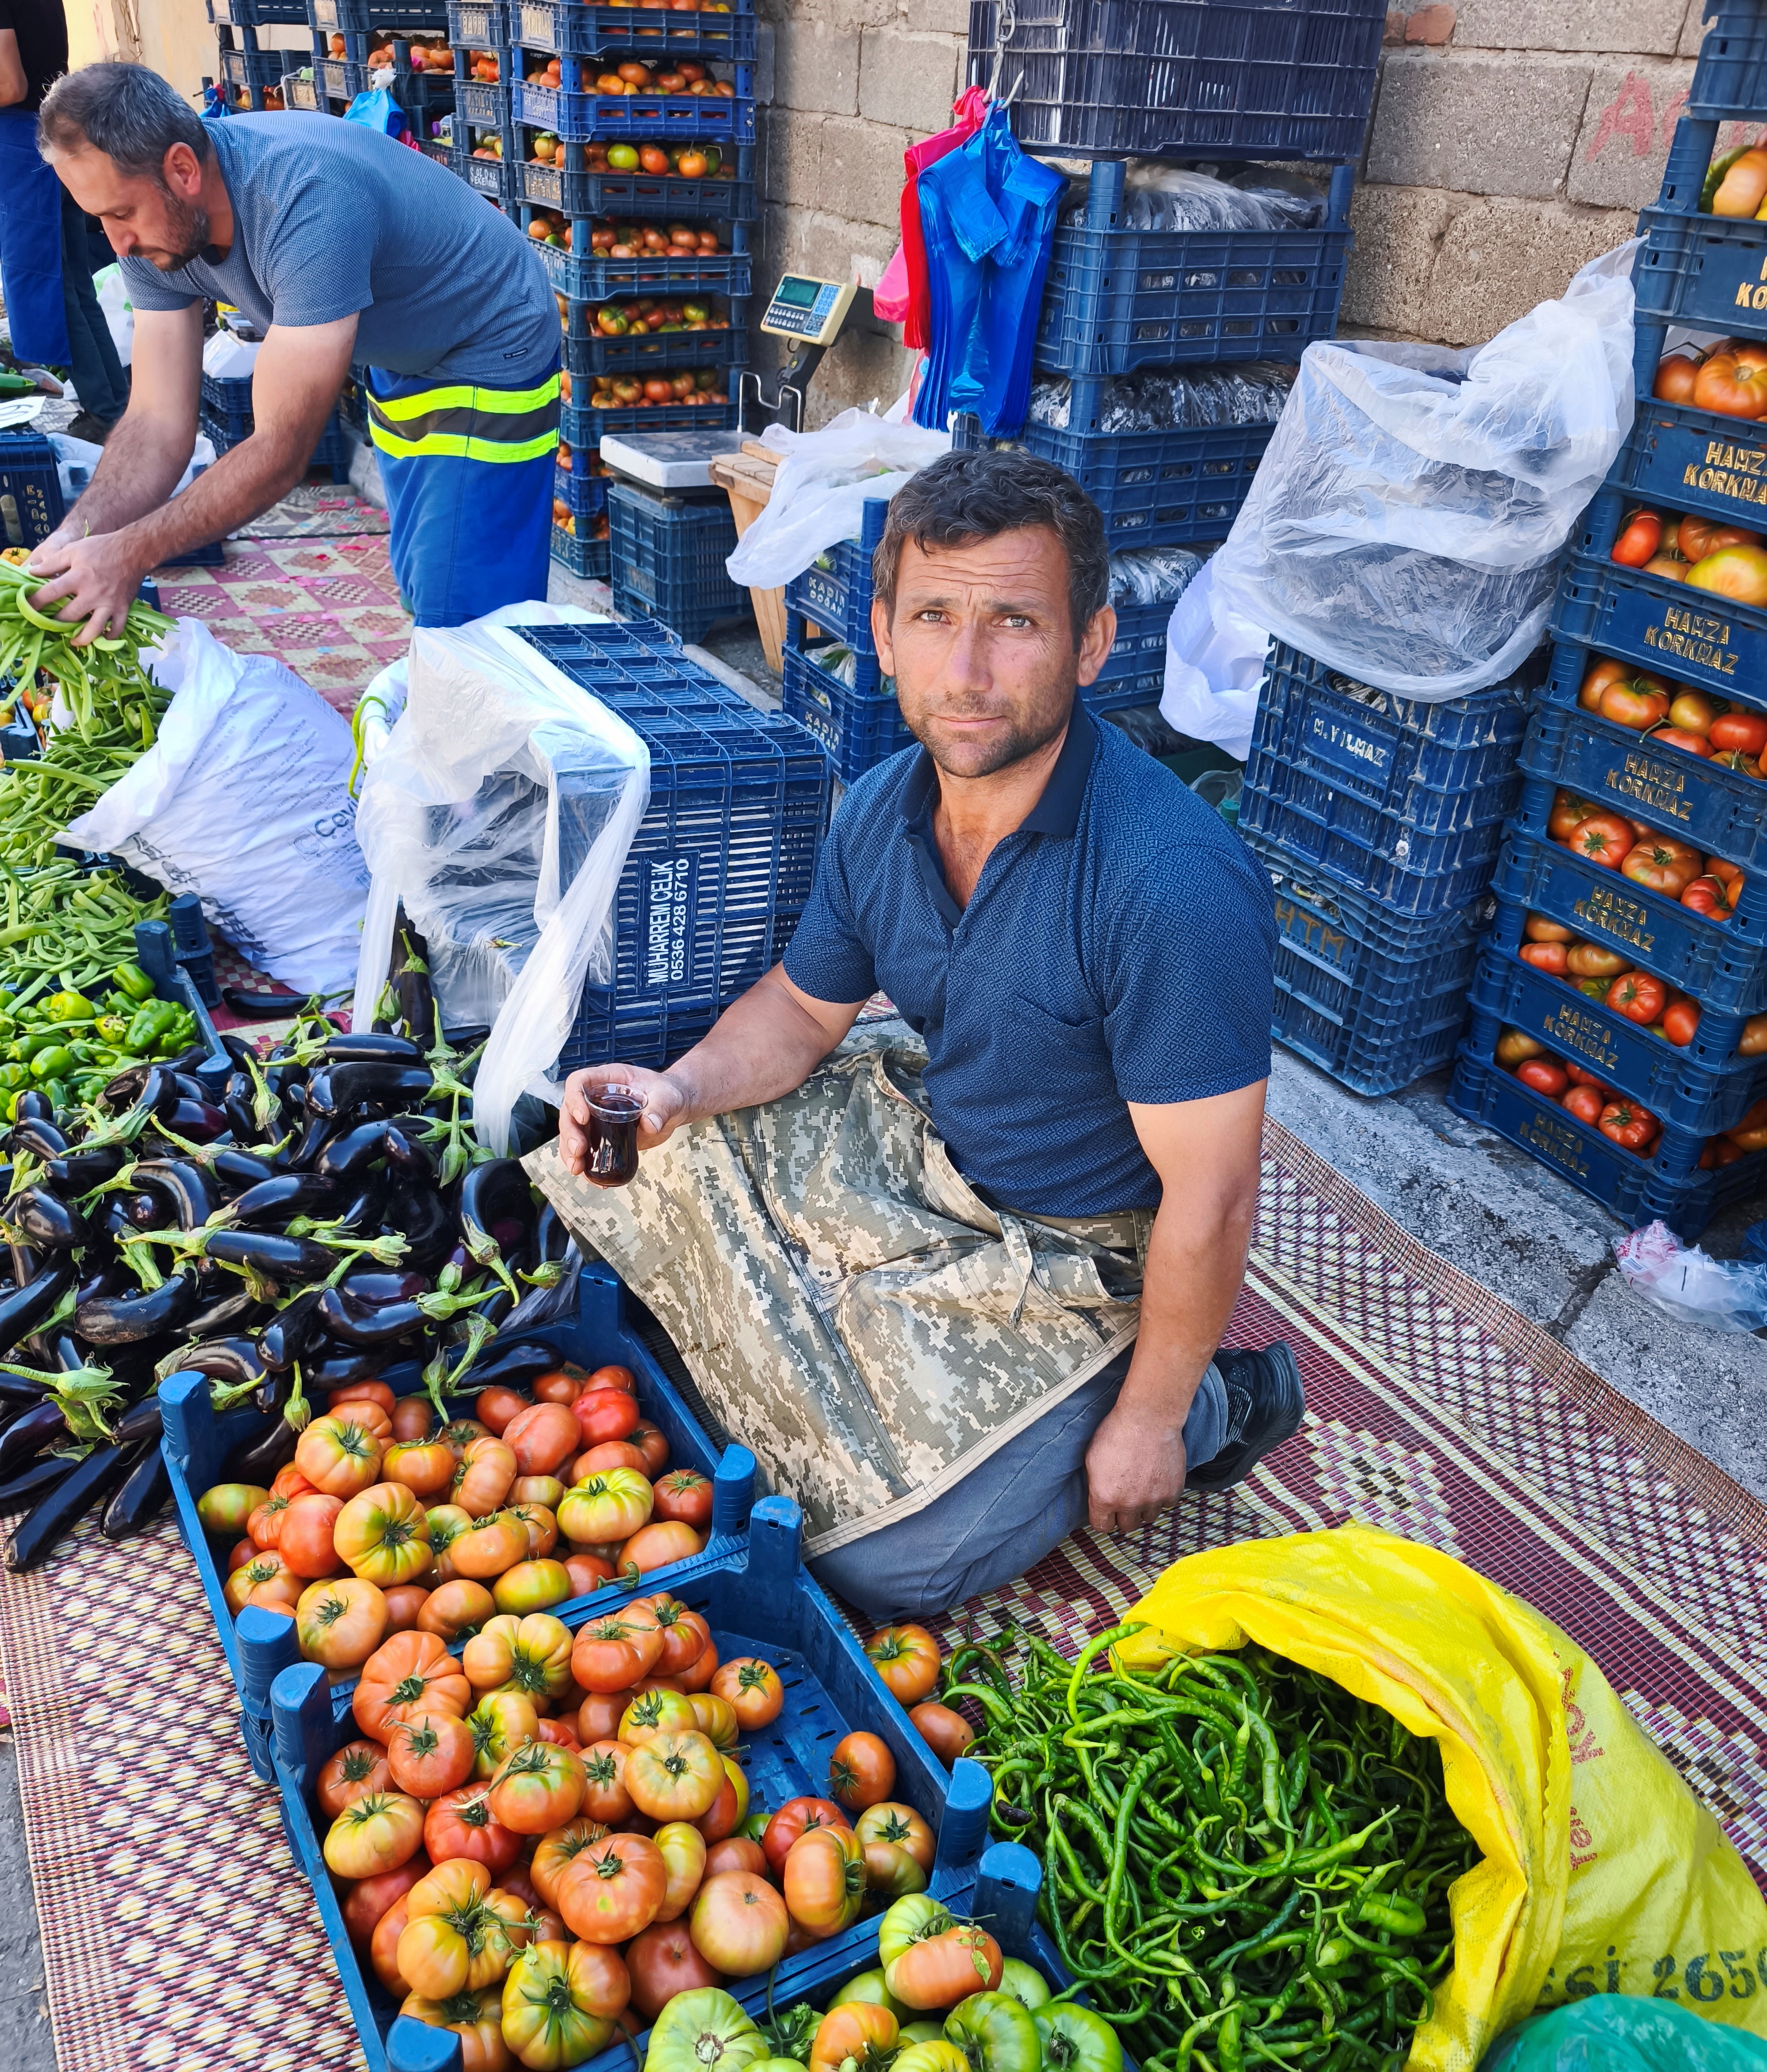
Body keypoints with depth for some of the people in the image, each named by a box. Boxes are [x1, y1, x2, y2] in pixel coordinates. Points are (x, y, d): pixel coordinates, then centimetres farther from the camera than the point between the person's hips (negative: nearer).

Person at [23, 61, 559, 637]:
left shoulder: (309, 202, -37)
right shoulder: (154, 221, -13)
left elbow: (281, 450, -37)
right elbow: (158, 423, -13)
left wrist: (131, 553, -37)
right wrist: (76, 537, -29)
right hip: (404, 367, 8)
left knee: (463, 620, -12)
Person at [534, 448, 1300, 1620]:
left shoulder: (1175, 884, -33)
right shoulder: (883, 810, -10)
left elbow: (1211, 1197, -26)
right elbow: (805, 1007, 6)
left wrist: (1149, 1423, -16)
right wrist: (684, 1086, -15)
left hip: (1087, 1269, -6)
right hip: (933, 1161, 7)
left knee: (878, 1570, -8)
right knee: (645, 1159, 3)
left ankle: (1210, 1408, 8)